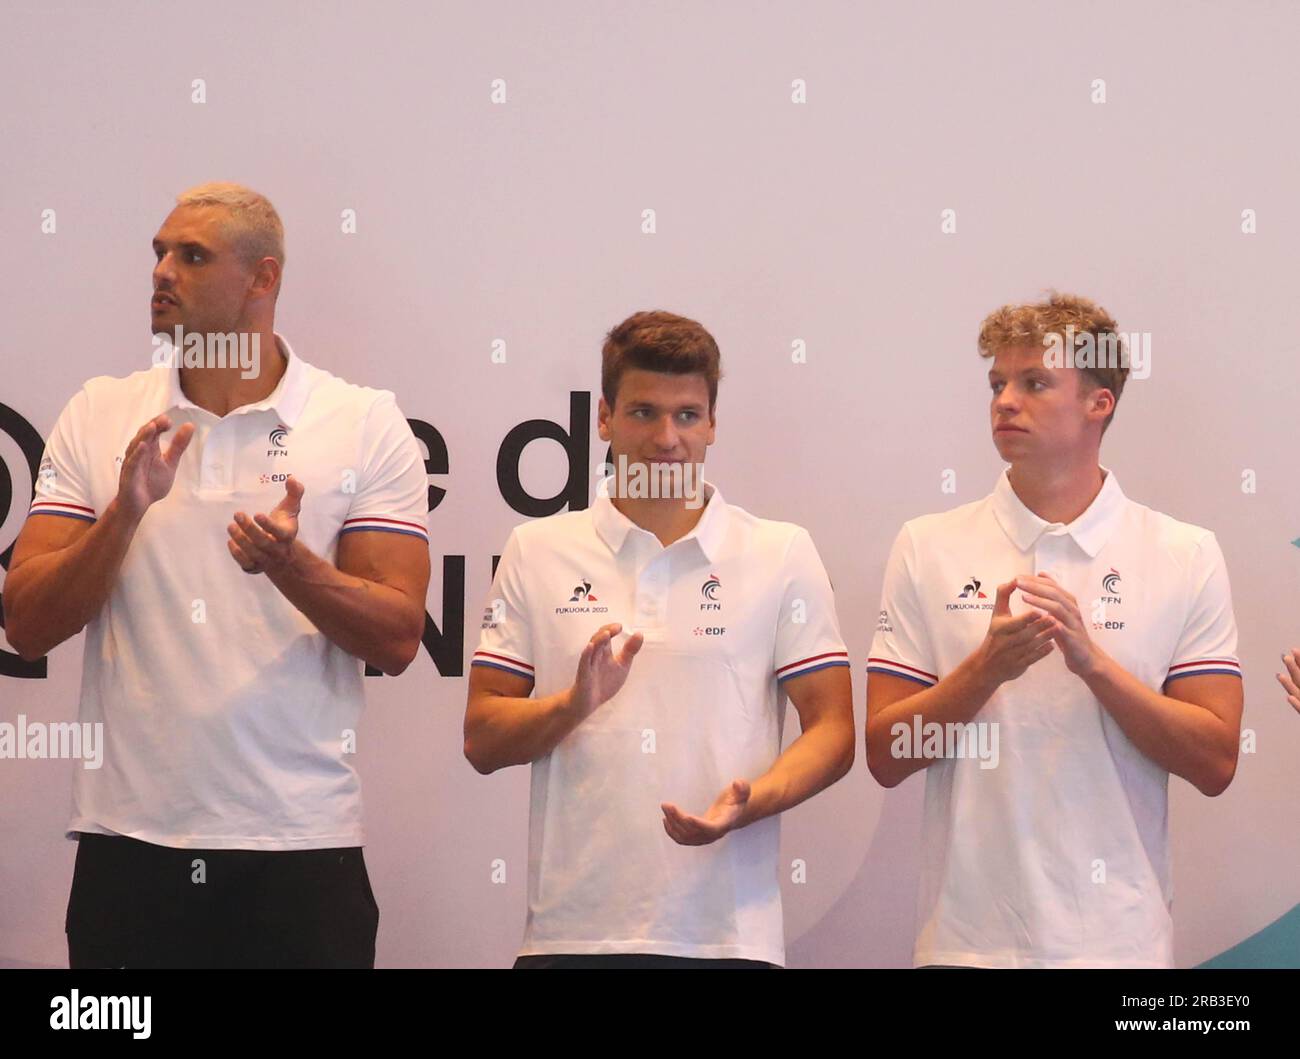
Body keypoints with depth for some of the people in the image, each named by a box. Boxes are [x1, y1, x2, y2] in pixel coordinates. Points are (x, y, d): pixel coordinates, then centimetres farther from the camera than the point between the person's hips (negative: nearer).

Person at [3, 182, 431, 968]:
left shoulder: (368, 423, 1)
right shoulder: (98, 417, 7)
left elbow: (398, 639, -4)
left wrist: (290, 565, -20)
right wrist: (125, 512, -13)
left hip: (301, 843, -1)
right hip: (129, 837, 2)